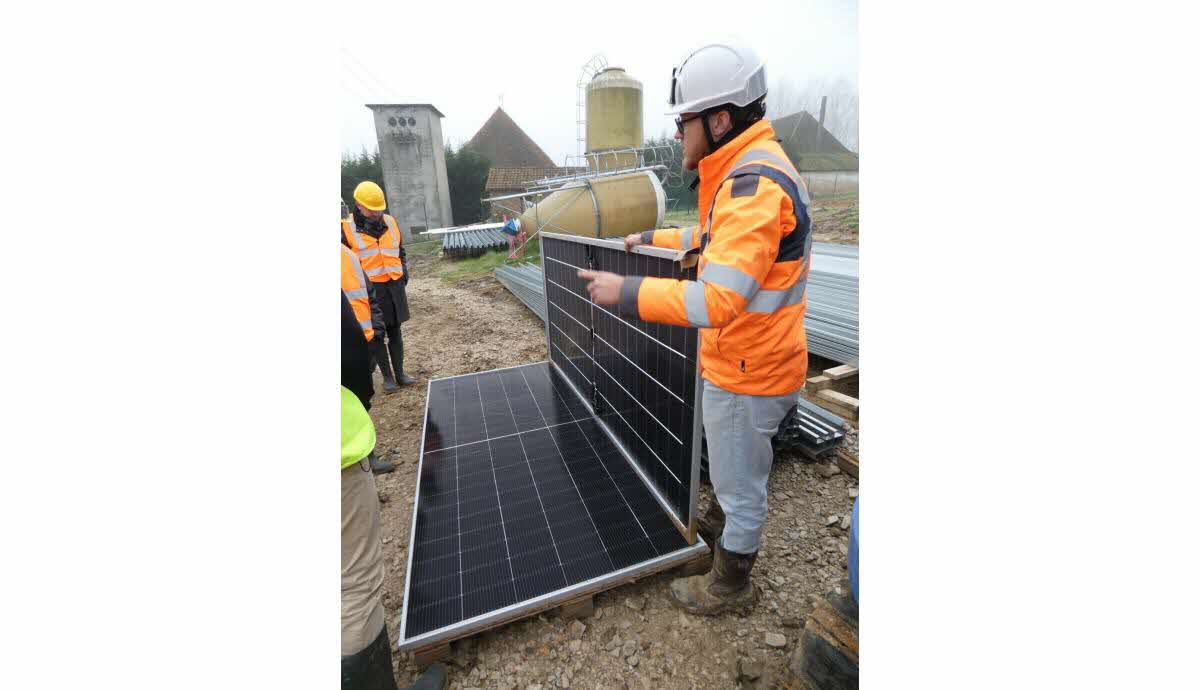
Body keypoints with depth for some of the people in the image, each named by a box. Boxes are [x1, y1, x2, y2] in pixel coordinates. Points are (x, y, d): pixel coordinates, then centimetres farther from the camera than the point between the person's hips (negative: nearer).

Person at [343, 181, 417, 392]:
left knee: (394, 331, 12)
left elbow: (401, 251, 20)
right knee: (376, 335, 4)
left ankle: (400, 373, 22)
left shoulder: (390, 222, 8)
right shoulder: (347, 229, -5)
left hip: (394, 286, 4)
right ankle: (387, 376, 17)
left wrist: (404, 274, 11)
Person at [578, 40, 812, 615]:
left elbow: (718, 301, -34)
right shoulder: (748, 170, 7)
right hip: (736, 360, 10)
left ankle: (730, 585, 36)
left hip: (746, 374, -10)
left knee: (741, 482, 12)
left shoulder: (754, 185, -26)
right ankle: (720, 524, 56)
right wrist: (653, 238, 22)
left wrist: (626, 292, -27)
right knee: (730, 465, 30)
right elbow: (715, 238, 24)